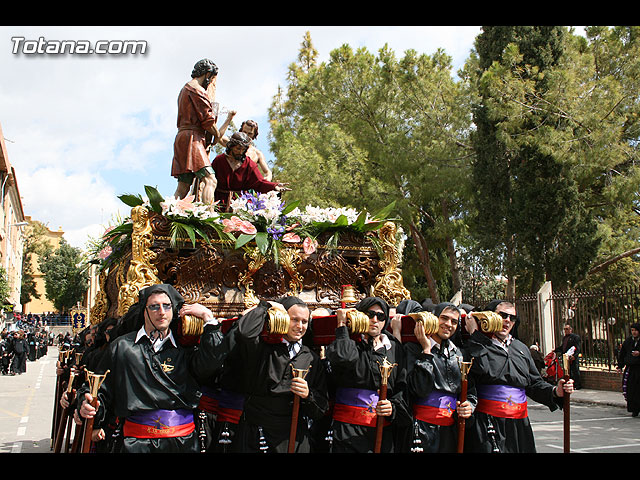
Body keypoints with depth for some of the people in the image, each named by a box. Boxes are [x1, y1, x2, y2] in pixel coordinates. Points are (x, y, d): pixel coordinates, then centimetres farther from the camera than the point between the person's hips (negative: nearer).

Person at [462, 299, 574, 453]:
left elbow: (534, 384, 19)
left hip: (519, 423, 6)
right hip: (487, 422, -5)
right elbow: (482, 368, -22)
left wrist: (555, 391, 0)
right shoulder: (477, 345, -1)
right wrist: (474, 333, -14)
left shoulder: (521, 348, 18)